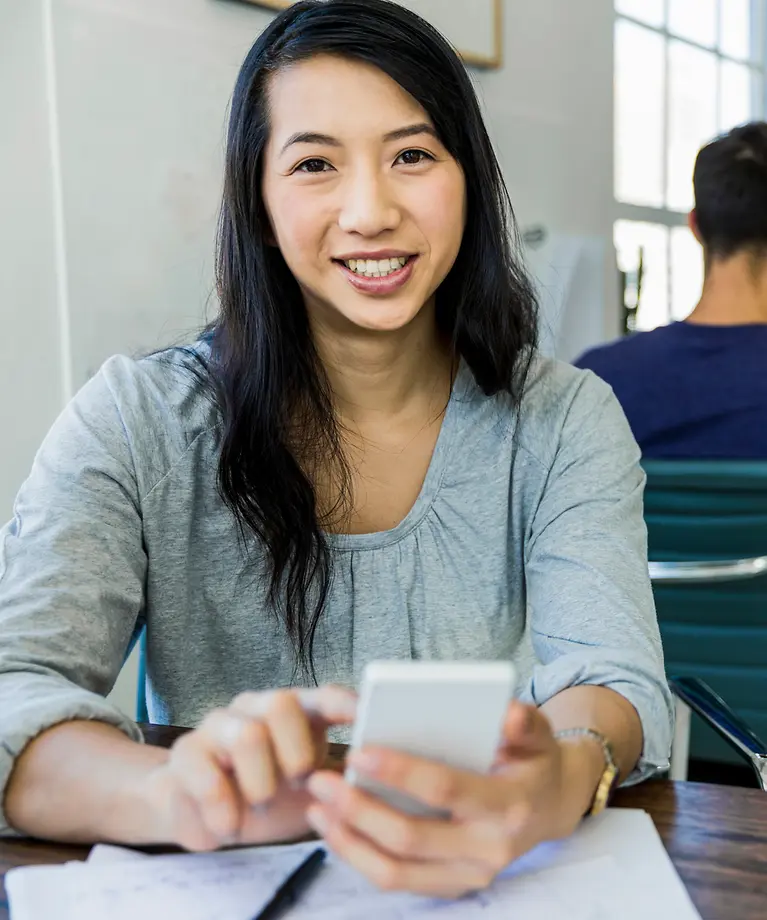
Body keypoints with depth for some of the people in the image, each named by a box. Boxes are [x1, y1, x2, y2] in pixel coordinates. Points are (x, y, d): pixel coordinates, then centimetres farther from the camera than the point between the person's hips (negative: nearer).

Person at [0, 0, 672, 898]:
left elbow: (617, 678, -13)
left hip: (502, 883, 2)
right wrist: (174, 791, -38)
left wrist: (559, 780, -36)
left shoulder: (566, 424, -1)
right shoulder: (134, 426, -6)